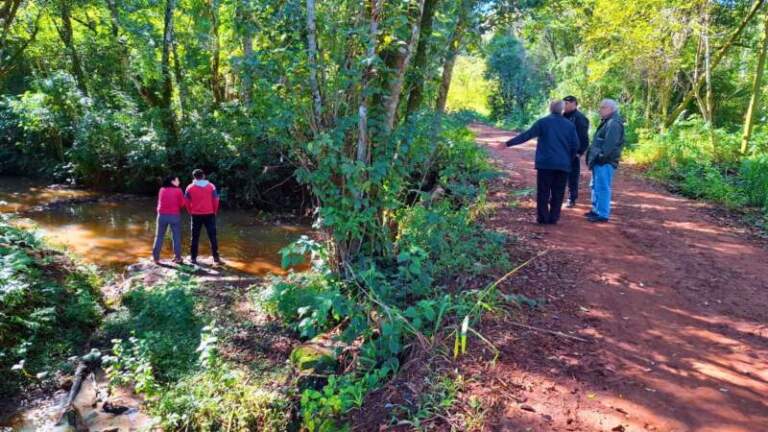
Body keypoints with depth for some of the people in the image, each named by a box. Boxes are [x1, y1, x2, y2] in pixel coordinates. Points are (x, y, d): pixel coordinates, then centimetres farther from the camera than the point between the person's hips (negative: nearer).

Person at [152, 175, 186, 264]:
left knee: (159, 236, 10)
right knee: (176, 236, 6)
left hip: (162, 215, 3)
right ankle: (178, 258, 6)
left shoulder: (162, 190, 5)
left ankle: (156, 257, 10)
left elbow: (159, 202, 13)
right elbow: (182, 204, -4)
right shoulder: (178, 190, -5)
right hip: (175, 215, -3)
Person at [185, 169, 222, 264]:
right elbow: (216, 200, -3)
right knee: (212, 236, 4)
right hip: (209, 214, 0)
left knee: (195, 237, 9)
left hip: (196, 215, 0)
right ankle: (216, 258, 2)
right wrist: (215, 212, 11)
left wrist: (191, 212, 14)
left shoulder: (190, 187, -1)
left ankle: (193, 258, 12)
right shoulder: (211, 186, -1)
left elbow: (187, 202, 0)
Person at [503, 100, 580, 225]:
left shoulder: (543, 122, -1)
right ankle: (553, 218, 9)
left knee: (543, 192, 5)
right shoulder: (570, 125, 7)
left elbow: (526, 135, -4)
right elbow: (575, 145, 6)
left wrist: (508, 143, -1)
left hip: (545, 163, -2)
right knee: (558, 193, 9)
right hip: (563, 165, 2)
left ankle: (543, 218, 5)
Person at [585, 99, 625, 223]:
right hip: (599, 161, 11)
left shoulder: (614, 123, -15)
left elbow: (610, 144, -23)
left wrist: (601, 156, -23)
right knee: (596, 186, 18)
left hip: (605, 162, -11)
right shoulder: (607, 122, 19)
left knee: (602, 187, -8)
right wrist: (593, 156, 19)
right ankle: (596, 210, 28)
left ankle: (603, 214, -5)